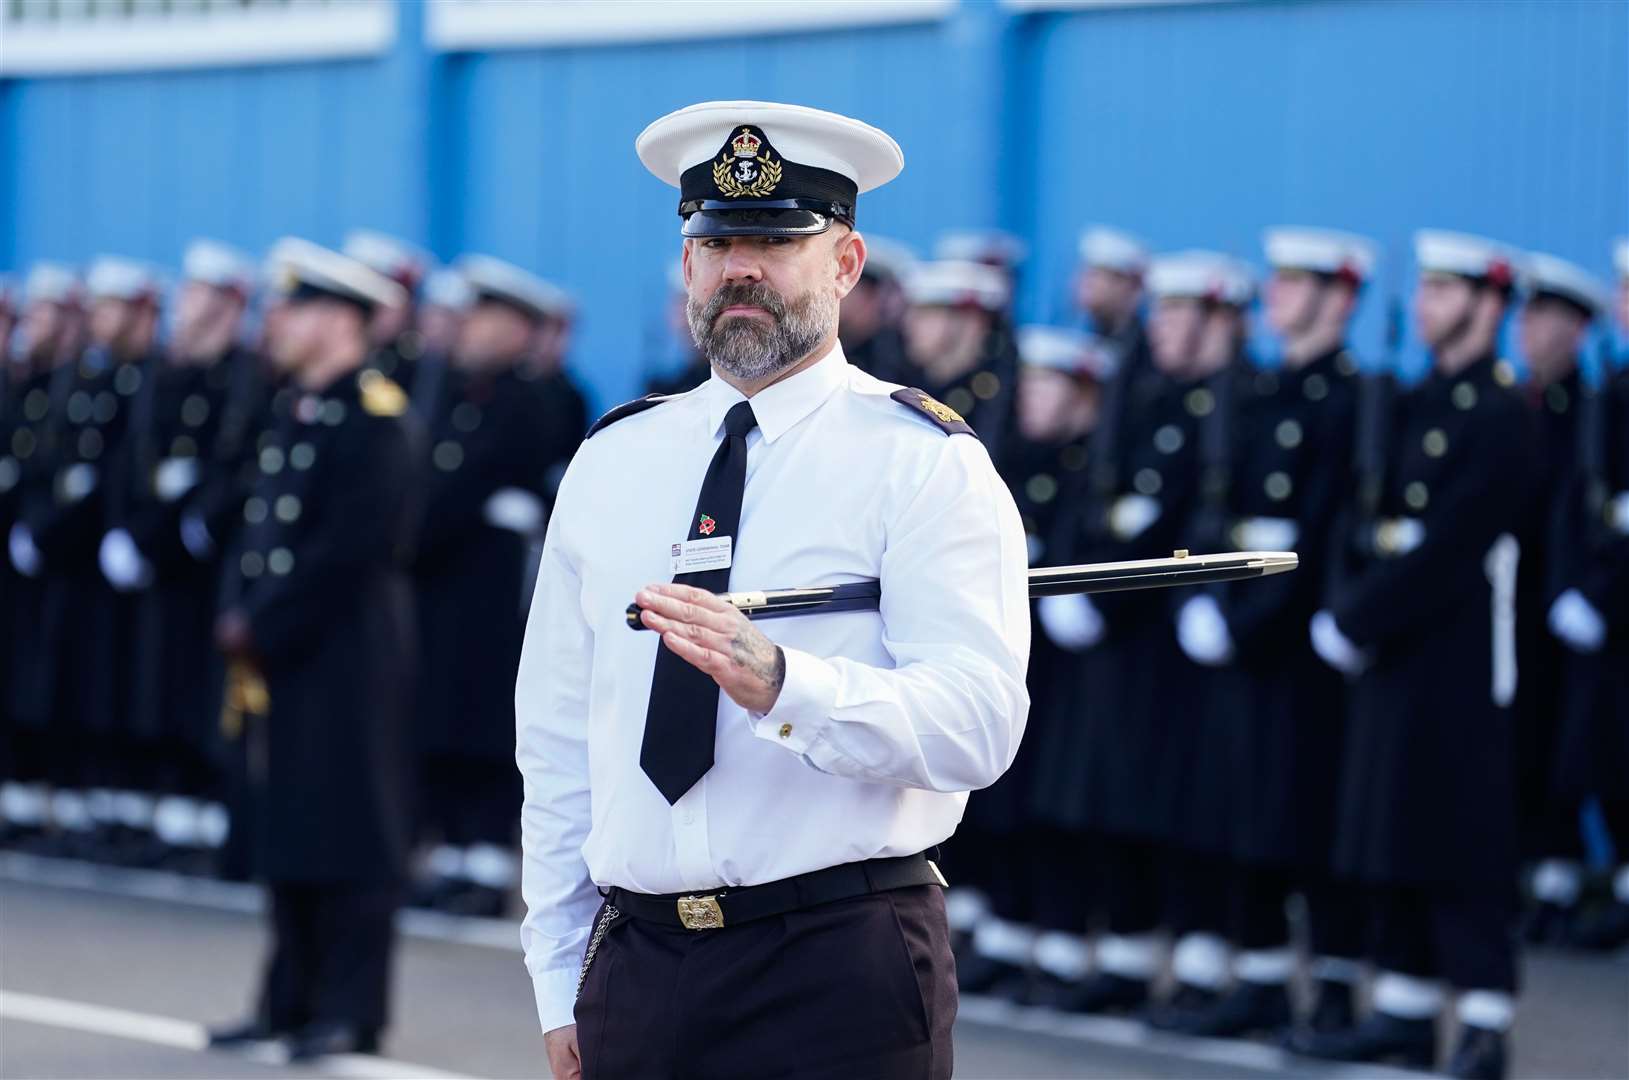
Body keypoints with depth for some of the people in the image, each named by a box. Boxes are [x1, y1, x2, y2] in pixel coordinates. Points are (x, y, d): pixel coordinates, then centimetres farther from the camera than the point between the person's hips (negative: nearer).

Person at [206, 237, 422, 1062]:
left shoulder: (376, 419, -12)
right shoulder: (297, 413, 16)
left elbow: (350, 548, -18)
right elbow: (259, 529, 17)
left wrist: (268, 624, -16)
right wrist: (238, 615, 3)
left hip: (347, 653, -9)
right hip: (278, 653, 9)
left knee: (349, 831, -5)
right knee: (285, 828, 11)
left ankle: (350, 1010, -2)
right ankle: (290, 1001, 17)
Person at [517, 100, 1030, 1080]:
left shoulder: (926, 464, -3)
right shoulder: (612, 463, 11)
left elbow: (978, 722, -15)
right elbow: (556, 740, 13)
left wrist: (781, 684, -30)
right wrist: (559, 983, 9)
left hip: (842, 977, -4)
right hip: (635, 963, 4)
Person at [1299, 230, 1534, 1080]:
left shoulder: (1500, 413, -11)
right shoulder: (1417, 406, 16)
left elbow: (1449, 542, -18)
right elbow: (1373, 523, 16)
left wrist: (1358, 622, -16)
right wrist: (1343, 607, 0)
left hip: (1457, 665, -9)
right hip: (1390, 657, 9)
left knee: (1460, 843, -7)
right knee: (1391, 839, 10)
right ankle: (1403, 1011, 16)